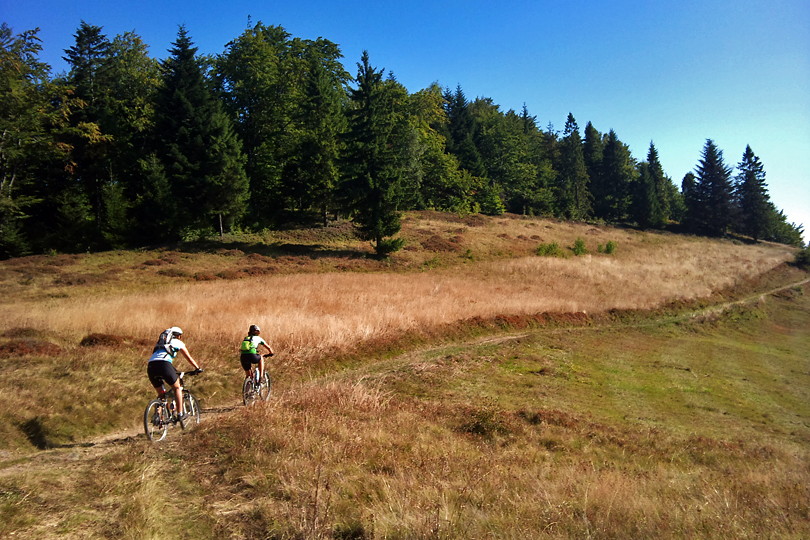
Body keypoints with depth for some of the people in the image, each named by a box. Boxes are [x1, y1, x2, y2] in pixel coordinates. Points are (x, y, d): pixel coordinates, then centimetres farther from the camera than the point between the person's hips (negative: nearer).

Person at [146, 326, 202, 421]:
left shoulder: (160, 343, 35)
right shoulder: (178, 342, 21)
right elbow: (189, 358, 28)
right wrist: (198, 368, 42)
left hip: (151, 365, 5)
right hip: (164, 364, -5)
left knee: (160, 394, 21)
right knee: (177, 388, 16)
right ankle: (180, 414, 12)